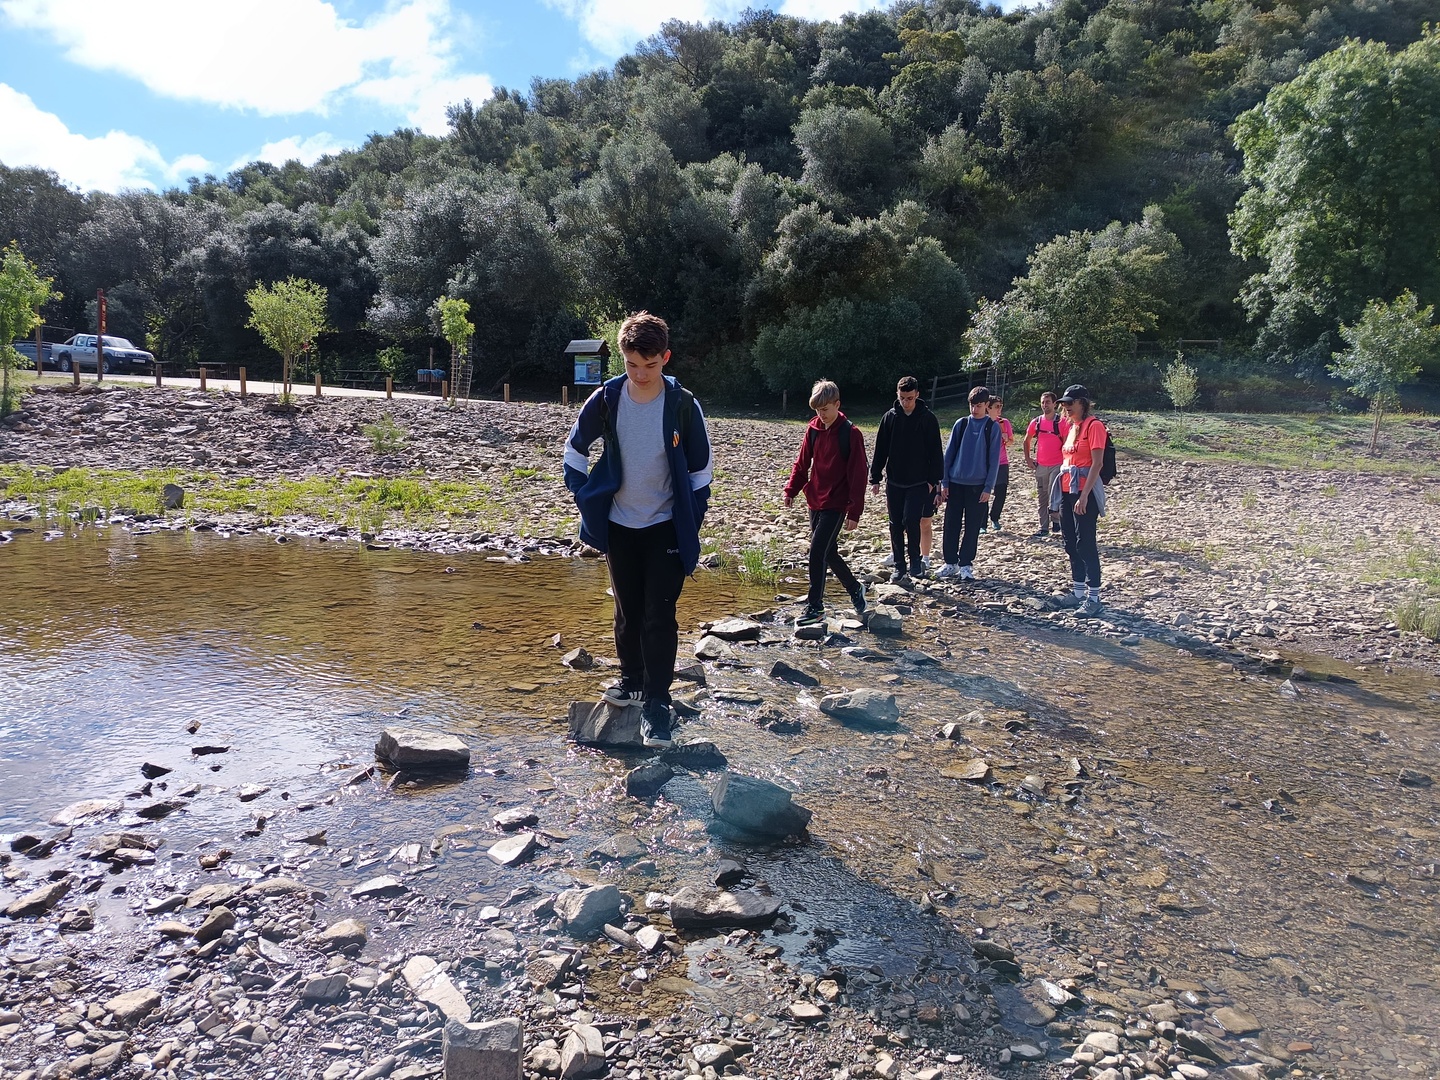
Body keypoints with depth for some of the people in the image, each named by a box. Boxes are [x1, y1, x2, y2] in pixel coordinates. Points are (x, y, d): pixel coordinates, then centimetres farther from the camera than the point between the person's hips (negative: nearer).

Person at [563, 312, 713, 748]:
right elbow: (575, 449, 8)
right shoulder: (605, 399, -8)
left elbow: (700, 468, -2)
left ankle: (656, 703, -1)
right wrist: (586, 500, 2)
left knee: (659, 616, -7)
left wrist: (691, 525, -3)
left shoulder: (683, 404, -12)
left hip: (666, 527, -2)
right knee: (628, 611, 14)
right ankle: (632, 680, 31)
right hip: (619, 525, 2)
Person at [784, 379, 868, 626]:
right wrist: (792, 489, 1)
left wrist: (854, 512, -14)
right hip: (815, 501, 6)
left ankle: (815, 607, -1)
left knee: (817, 552, -11)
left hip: (836, 504, -6)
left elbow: (857, 475, -12)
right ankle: (855, 589, 35)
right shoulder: (813, 429, 5)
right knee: (828, 552, 14)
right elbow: (802, 462, 13)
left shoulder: (850, 434, -12)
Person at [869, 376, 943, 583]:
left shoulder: (928, 419, -4)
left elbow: (935, 452, -1)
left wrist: (933, 480, -6)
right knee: (895, 525, 6)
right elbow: (880, 450, 6)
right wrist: (875, 478, 3)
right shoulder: (890, 418, 3)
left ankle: (915, 561, 7)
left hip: (918, 482, -3)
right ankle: (899, 566, 15)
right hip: (894, 482, 3)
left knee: (911, 521, -13)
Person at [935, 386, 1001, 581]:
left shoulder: (992, 427, -2)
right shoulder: (961, 424, 4)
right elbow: (949, 454, 5)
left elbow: (994, 460, -3)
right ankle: (951, 563, 14)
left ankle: (966, 565, 13)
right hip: (955, 483, 2)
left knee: (972, 527, 4)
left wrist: (988, 487, -8)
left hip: (978, 485, -2)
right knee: (951, 525, 4)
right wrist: (944, 482, 1)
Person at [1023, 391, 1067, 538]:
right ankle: (1044, 528, 16)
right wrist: (1028, 458, 11)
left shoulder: (1062, 421, -6)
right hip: (1040, 465, 4)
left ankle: (1055, 520, 4)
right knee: (1042, 498, 9)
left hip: (1057, 465, -4)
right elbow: (1027, 441, 19)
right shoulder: (1036, 422, 6)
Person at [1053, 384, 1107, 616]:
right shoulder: (1071, 427, 16)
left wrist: (1084, 496, -22)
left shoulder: (1094, 426, -10)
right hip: (1067, 491, 9)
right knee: (1071, 543, 12)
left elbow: (1097, 463, -16)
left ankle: (1093, 598, -3)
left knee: (1085, 544, -8)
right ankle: (1078, 591, 21)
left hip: (1084, 491, -9)